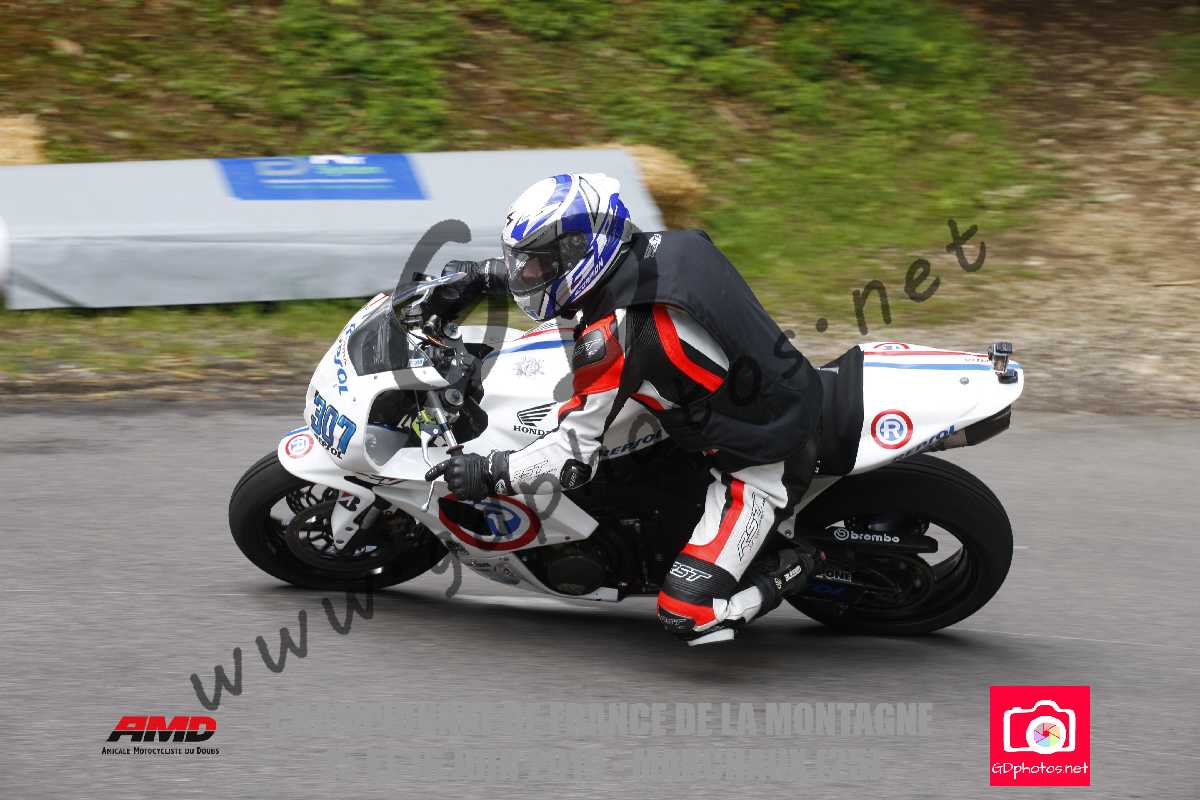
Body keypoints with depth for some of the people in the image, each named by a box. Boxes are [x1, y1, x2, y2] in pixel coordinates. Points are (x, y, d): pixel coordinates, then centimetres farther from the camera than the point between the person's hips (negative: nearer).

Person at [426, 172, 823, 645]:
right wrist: (508, 278, 21)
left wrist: (489, 474, -16)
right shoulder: (656, 249, -3)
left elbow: (574, 456, -22)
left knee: (687, 615, -16)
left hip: (760, 466, -9)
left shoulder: (610, 338, -26)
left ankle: (798, 567, 3)